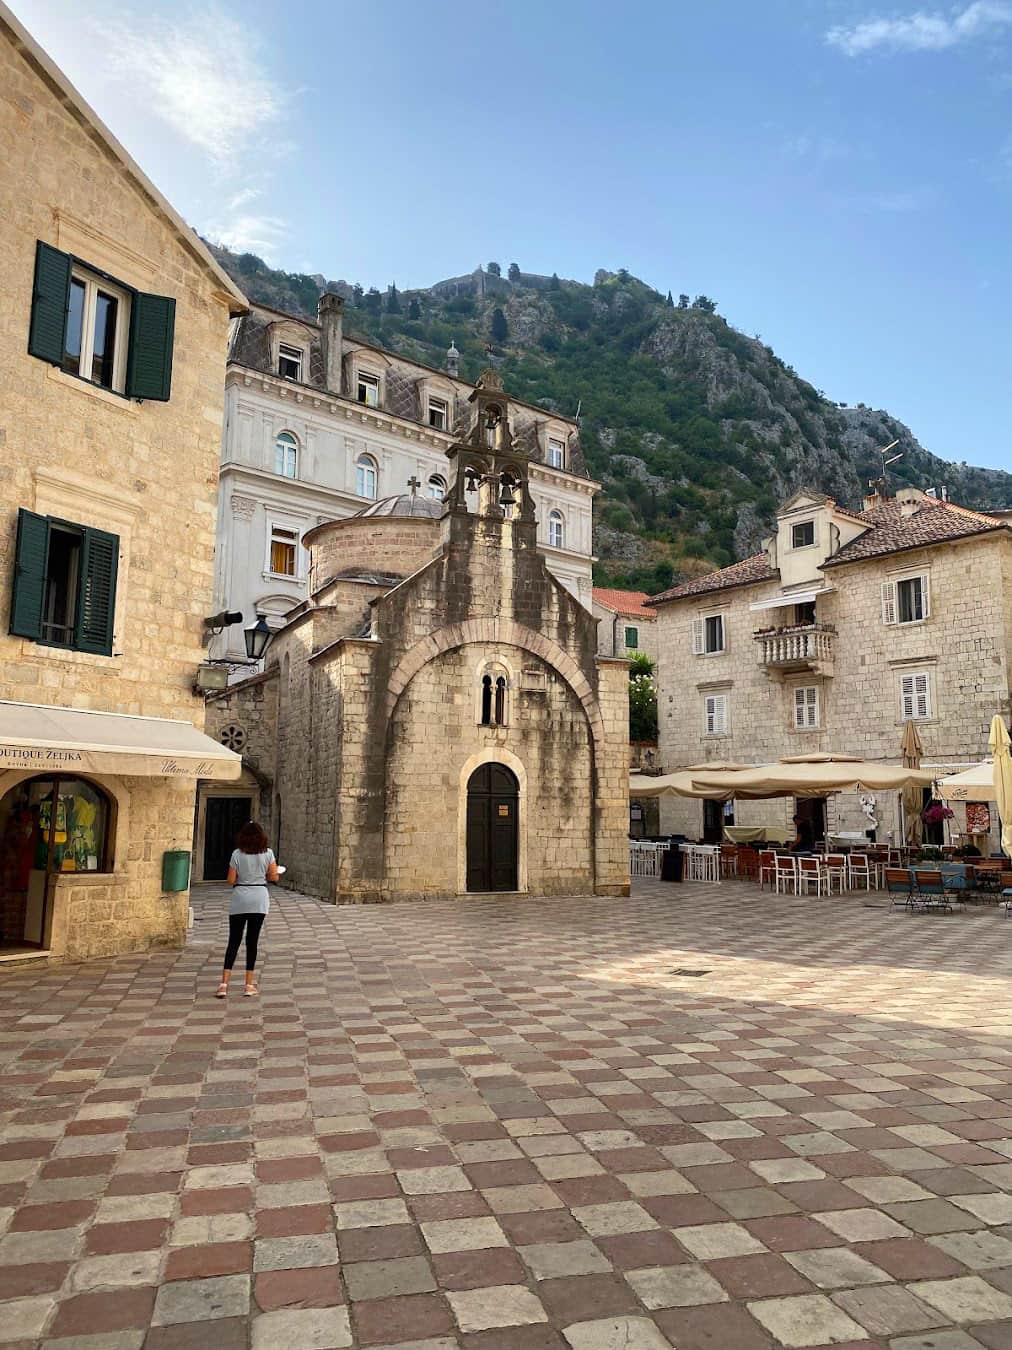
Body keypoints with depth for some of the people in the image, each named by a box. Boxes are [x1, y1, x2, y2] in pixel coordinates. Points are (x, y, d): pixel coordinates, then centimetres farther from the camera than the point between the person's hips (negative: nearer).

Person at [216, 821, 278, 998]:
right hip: (259, 899, 1)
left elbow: (230, 880, -4)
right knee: (252, 941, 7)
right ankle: (249, 985, 9)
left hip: (239, 900, -1)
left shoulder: (237, 854, -5)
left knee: (233, 941, 6)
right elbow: (274, 877, 0)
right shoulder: (267, 853, -2)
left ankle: (224, 984, 0)